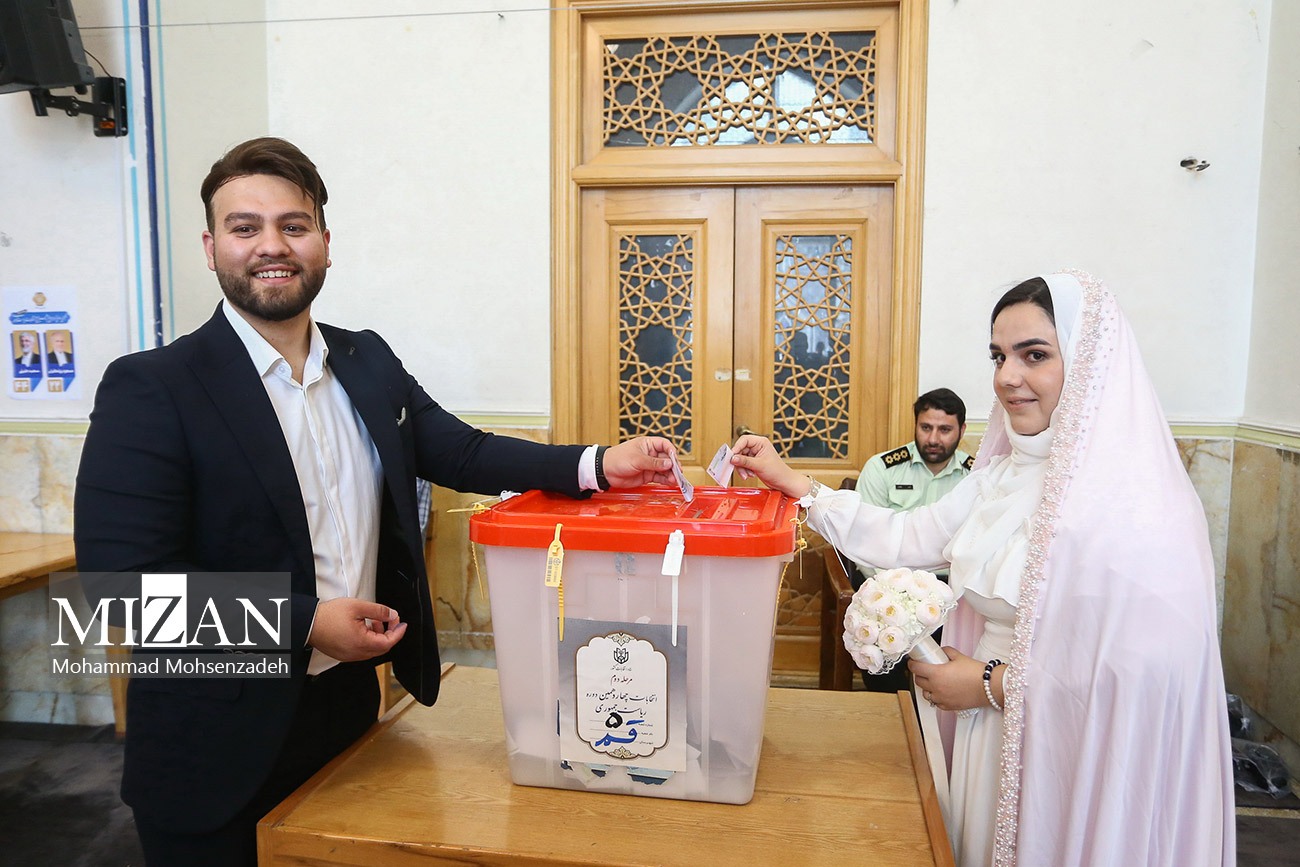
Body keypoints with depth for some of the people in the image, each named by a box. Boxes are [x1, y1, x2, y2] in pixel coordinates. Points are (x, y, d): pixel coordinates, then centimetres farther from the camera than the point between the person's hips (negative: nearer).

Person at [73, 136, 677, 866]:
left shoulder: (371, 364, 3)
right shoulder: (150, 389, -14)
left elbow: (464, 451, 2)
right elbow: (121, 579, -17)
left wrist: (600, 465, -12)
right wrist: (306, 621, -20)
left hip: (351, 702, 5)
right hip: (218, 747, -4)